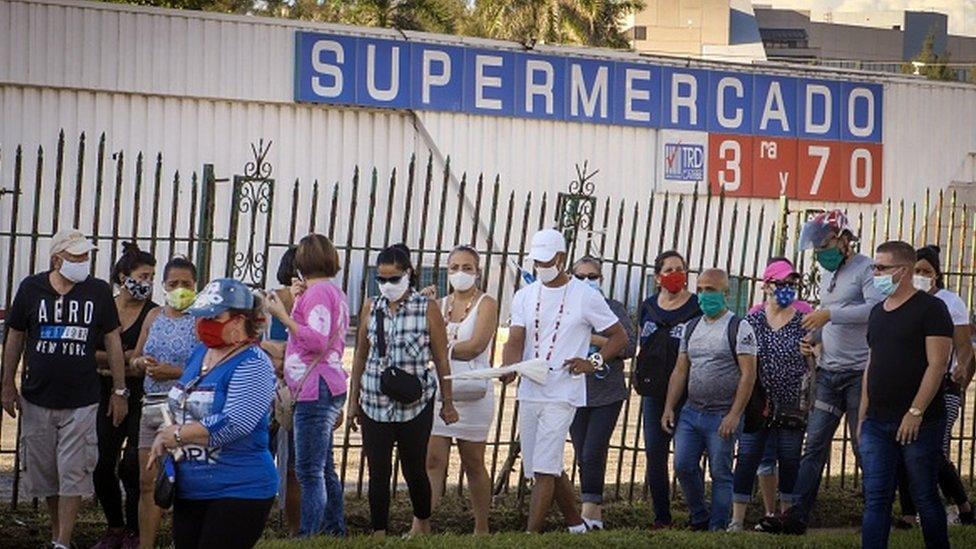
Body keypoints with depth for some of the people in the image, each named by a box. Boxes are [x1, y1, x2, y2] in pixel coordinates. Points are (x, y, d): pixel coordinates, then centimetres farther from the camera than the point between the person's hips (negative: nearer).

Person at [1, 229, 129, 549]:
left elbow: (112, 341, 5)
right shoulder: (31, 288, 0)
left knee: (74, 474, -6)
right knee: (43, 471, 9)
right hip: (37, 399, 1)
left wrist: (120, 391, 3)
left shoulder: (98, 291, 0)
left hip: (81, 401, -1)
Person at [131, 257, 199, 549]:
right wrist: (142, 362, -1)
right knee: (148, 482, 7)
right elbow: (135, 358, 22)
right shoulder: (154, 317, 15)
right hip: (151, 405, 7)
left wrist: (175, 373, -17)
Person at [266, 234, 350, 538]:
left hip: (315, 390, -11)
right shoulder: (334, 291, 20)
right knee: (324, 470, 16)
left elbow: (317, 341, -20)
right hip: (325, 390, 11)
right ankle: (335, 531, 21)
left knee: (310, 471, -12)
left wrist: (282, 315, -18)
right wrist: (296, 301, 13)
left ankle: (309, 535, -15)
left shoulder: (318, 291, -10)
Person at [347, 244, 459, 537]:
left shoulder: (427, 309, -3)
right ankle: (378, 534, 6)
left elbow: (441, 359, 1)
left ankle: (422, 522, 33)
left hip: (415, 404, -2)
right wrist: (353, 401, 12)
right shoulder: (371, 308, 5)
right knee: (378, 472, 0)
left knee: (414, 469, 8)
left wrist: (448, 402, 3)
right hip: (374, 402, 2)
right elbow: (360, 356, 12)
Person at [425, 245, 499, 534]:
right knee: (433, 459, -6)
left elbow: (476, 346, -13)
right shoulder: (439, 305, 13)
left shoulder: (486, 304, -1)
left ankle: (482, 529, 17)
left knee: (473, 463, 5)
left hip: (473, 391, -4)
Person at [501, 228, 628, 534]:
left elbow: (619, 337, 7)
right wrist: (509, 368, -20)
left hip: (562, 394, -5)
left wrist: (593, 362, -7)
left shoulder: (586, 297, -2)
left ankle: (531, 536, -15)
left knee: (545, 470, -12)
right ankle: (576, 525, 28)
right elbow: (515, 341, 0)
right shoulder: (525, 296, 10)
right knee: (551, 468, 12)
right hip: (529, 393, 5)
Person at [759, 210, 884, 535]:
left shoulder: (865, 269, -7)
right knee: (814, 446, 2)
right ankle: (797, 515, -1)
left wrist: (829, 314, -23)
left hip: (859, 373, -7)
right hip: (828, 372, 7)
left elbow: (875, 308, -22)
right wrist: (813, 337, 6)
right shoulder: (827, 273, 18)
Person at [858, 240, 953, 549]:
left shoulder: (930, 309, -6)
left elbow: (937, 364, -13)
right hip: (877, 424, 6)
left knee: (925, 498, 1)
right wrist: (862, 416, 15)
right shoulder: (878, 312, 16)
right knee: (875, 499, 1)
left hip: (918, 423, -6)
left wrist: (915, 413, -19)